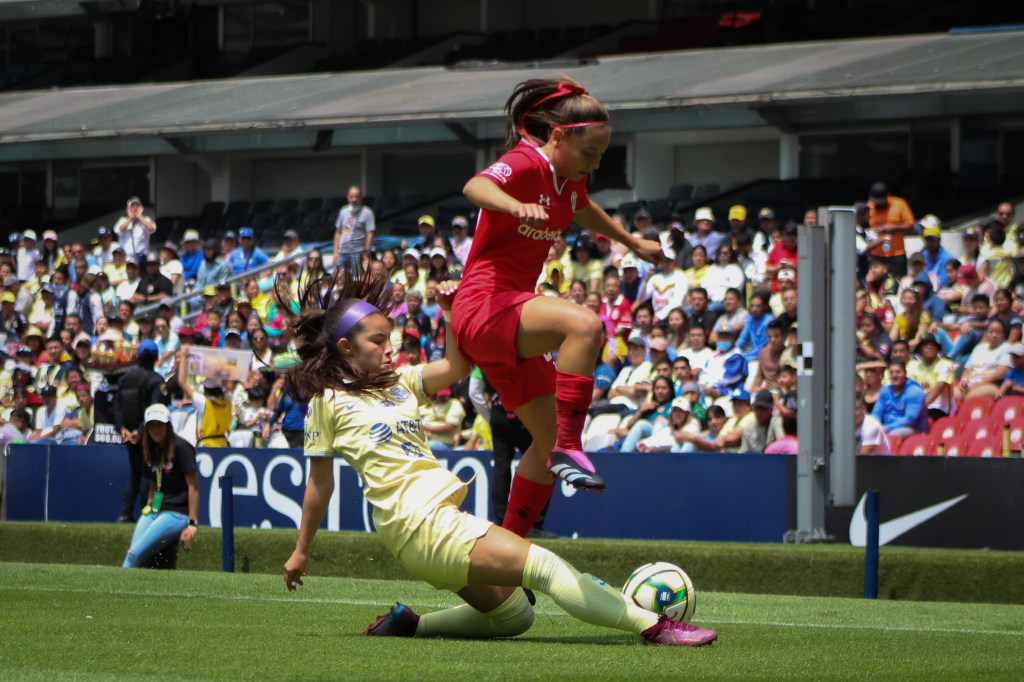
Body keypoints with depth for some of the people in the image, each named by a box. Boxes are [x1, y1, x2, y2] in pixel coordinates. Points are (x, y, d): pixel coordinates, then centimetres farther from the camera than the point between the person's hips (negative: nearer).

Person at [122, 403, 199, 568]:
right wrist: (148, 509, 12)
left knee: (136, 553, -22)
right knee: (131, 555, -14)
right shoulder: (151, 451, 15)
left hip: (177, 513, -7)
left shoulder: (181, 447, -9)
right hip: (154, 511, 7)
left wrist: (192, 524, -17)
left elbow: (193, 487, -12)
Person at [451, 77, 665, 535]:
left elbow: (584, 211, 37)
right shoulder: (525, 163, -15)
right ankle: (568, 448, -34)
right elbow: (475, 186, -38)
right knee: (584, 324, -35)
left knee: (547, 437, 13)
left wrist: (634, 244, 49)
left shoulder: (569, 178, 12)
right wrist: (515, 205, -59)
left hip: (509, 322, 10)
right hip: (483, 309, -10)